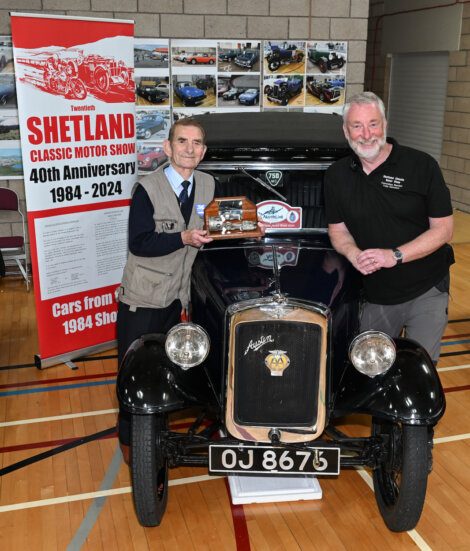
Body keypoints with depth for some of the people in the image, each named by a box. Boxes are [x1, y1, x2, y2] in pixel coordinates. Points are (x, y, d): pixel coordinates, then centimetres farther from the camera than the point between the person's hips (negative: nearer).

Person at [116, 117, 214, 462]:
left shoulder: (208, 185, 3)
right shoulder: (148, 189, -14)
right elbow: (139, 243, -20)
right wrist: (184, 238, -29)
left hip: (176, 296, 5)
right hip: (142, 298, -5)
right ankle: (129, 439, 22)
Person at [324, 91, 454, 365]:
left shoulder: (422, 165, -10)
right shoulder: (337, 175, 2)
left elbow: (443, 228, -10)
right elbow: (337, 228, 8)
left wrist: (395, 255, -22)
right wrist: (354, 254, -15)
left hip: (426, 291, -3)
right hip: (376, 295, 3)